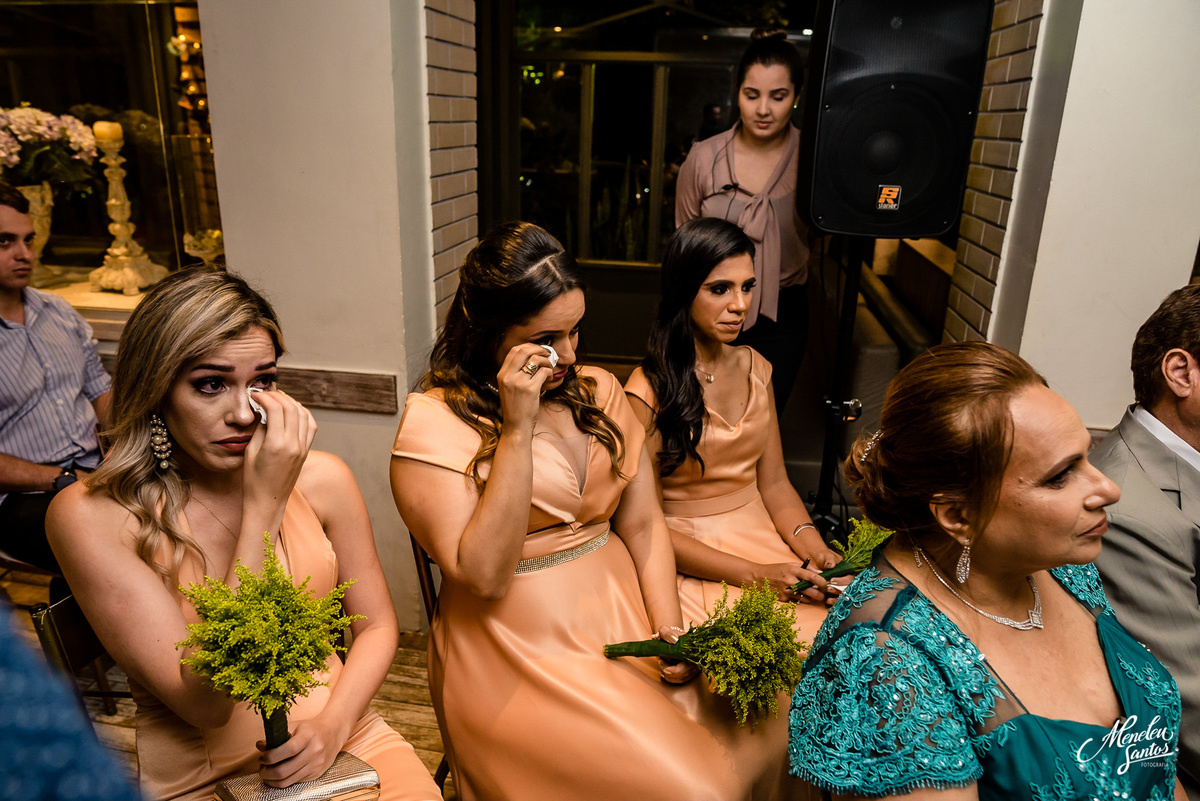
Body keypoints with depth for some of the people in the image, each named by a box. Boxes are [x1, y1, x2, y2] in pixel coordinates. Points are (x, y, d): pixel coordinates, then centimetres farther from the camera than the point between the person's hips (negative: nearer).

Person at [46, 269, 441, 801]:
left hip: (337, 742, 2)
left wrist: (333, 724, -12)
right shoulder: (90, 516, -12)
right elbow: (204, 703, -17)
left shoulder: (321, 478, -3)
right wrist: (264, 508, -20)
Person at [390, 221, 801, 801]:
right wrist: (517, 428, -22)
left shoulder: (597, 391, 8)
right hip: (522, 652, -5)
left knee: (759, 742, -10)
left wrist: (669, 627, -7)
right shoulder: (433, 423, -9)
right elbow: (484, 575, -19)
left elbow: (642, 524, 8)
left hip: (624, 616, 6)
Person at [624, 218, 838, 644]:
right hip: (689, 558, -6)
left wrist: (811, 545, -10)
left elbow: (773, 483, 10)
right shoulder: (648, 392, -13)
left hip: (762, 536, 6)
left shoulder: (756, 368, 7)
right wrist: (755, 575, -18)